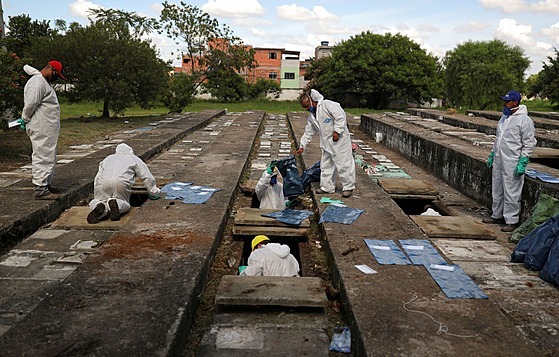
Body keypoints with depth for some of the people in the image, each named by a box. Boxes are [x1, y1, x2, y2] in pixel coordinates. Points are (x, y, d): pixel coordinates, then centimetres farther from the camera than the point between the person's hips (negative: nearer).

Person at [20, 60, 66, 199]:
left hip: (49, 128, 11)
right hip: (41, 129, -11)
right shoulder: (37, 83, -16)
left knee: (49, 157, 15)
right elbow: (30, 105, -21)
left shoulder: (44, 82, 17)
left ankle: (46, 184, 24)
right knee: (42, 157, -10)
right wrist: (25, 120, -3)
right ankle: (40, 190, -9)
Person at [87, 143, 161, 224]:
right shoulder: (134, 159, 29)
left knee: (95, 201, 18)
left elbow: (98, 177, 37)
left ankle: (100, 206, -18)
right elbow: (147, 177, 23)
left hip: (102, 182, 3)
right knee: (124, 203, 12)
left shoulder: (107, 158, 38)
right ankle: (117, 204, -22)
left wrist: (98, 196, 45)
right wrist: (154, 193, 33)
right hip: (121, 182, -3)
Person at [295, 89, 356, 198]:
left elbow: (340, 116, -18)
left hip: (340, 140, -9)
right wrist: (302, 146, 13)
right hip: (326, 143, 9)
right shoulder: (311, 117, 11)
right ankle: (327, 187, 24)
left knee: (344, 164, -4)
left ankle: (348, 187, 6)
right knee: (326, 165, 12)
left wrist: (337, 131, -21)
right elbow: (308, 133, 17)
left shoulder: (327, 105, -14)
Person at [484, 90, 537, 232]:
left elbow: (529, 144, -13)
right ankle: (497, 215, 28)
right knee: (497, 190, 16)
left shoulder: (524, 120, -12)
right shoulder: (504, 117, 14)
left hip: (512, 164, -8)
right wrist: (492, 155, 22)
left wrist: (522, 163, -17)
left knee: (511, 193, -3)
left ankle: (511, 220, 5)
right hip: (498, 162, 9)